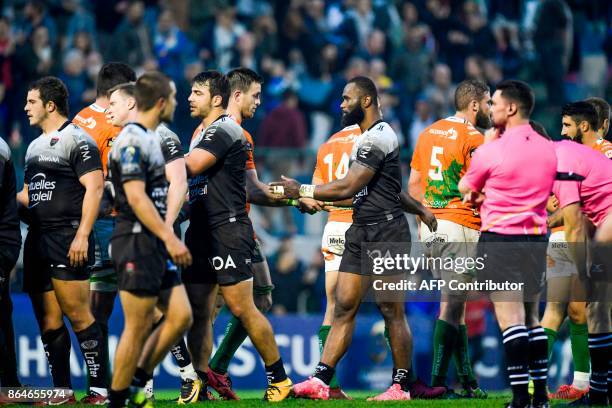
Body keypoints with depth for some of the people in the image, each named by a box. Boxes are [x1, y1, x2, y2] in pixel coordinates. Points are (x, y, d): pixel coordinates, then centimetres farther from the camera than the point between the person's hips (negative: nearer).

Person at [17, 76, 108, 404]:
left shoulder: (77, 140, -5)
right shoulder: (35, 147, 22)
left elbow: (94, 188, -13)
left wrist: (82, 235, -20)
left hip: (67, 238, -9)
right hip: (37, 239, 9)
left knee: (77, 315, -11)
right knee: (48, 321, 6)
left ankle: (99, 388, -7)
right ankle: (62, 392, 10)